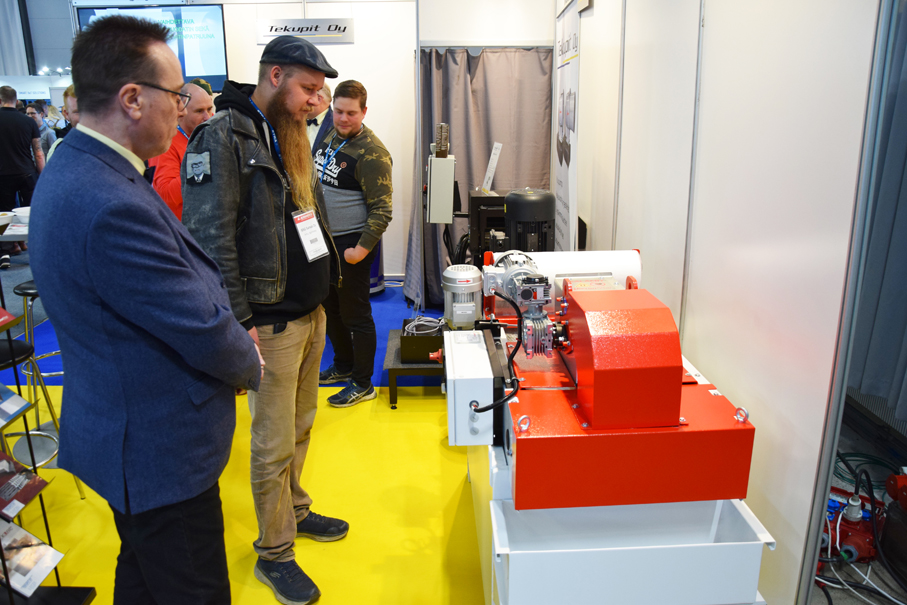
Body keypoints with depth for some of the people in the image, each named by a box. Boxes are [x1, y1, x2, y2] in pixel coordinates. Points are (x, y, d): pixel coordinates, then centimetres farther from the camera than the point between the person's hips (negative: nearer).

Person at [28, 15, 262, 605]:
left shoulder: (77, 168, 3)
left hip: (130, 434, 10)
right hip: (160, 452, -10)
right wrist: (249, 362, -4)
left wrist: (230, 331, 2)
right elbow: (205, 335, -25)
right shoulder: (111, 206, -31)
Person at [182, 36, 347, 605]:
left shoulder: (291, 137, 13)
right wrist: (240, 322, -21)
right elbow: (210, 238, -20)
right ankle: (274, 553, 23)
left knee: (301, 426, 21)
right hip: (272, 322, -8)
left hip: (311, 312, 8)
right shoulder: (223, 137, -15)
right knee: (275, 444, 5)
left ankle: (295, 510, 41)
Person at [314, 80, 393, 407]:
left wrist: (362, 249, -25)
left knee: (355, 314, 1)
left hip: (350, 244, -8)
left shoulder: (371, 153, -18)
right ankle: (344, 366, 39)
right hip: (323, 239, 9)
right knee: (330, 309, 20)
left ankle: (363, 384, 16)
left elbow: (382, 208, -20)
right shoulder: (330, 135, 8)